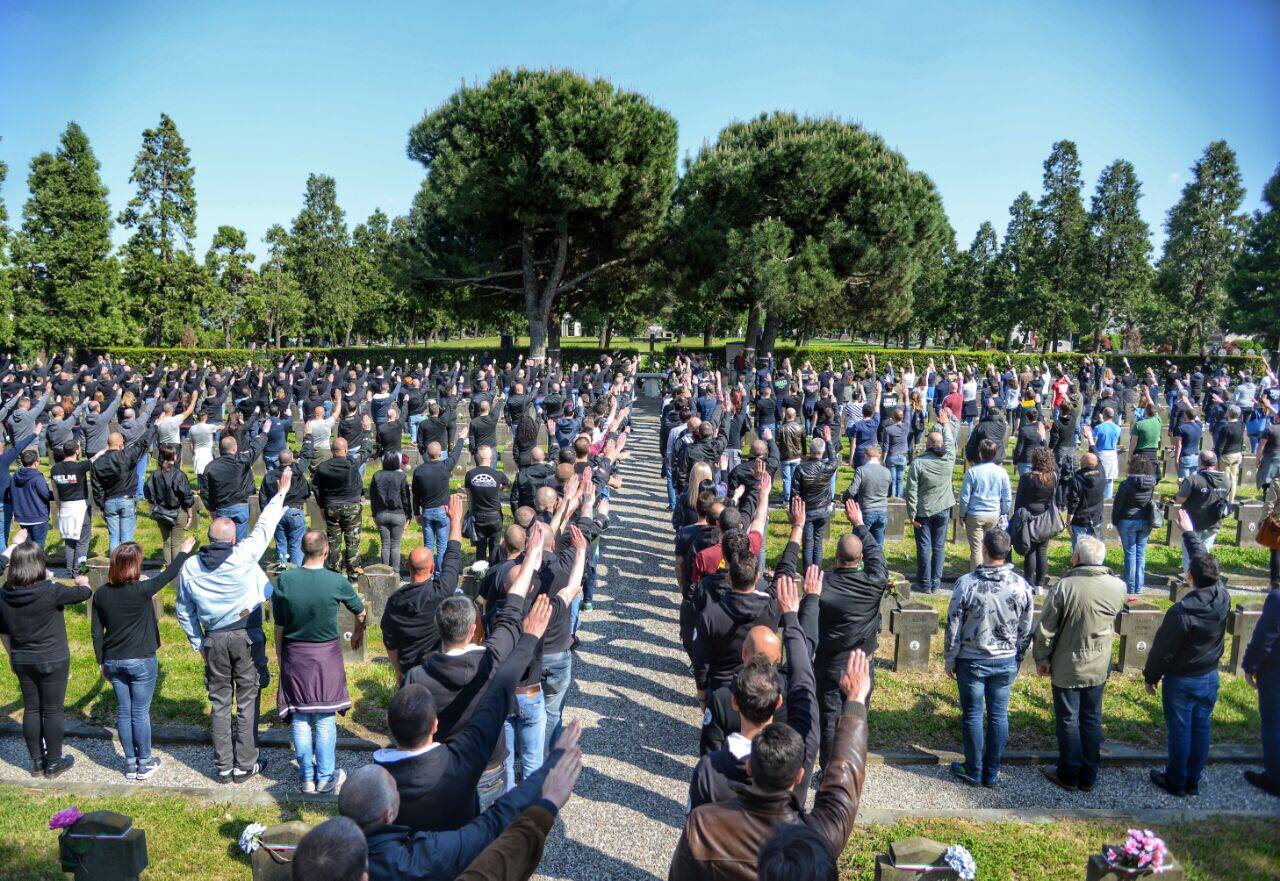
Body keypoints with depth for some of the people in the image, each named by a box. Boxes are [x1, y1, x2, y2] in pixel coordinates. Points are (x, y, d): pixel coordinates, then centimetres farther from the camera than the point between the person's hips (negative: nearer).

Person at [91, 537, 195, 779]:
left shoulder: (102, 593, -3)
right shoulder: (142, 590, -17)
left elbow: (96, 632, 3)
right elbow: (169, 574, -1)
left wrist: (102, 662, 14)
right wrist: (184, 551, 15)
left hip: (113, 661, 5)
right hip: (141, 662, -4)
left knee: (123, 712, 12)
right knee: (140, 713, 6)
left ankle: (130, 763, 22)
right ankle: (145, 763, 17)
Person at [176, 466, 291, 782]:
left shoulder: (190, 567, 0)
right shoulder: (244, 555, -12)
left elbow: (184, 611, 8)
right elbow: (264, 526, 0)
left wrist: (198, 644, 17)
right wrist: (282, 492, 12)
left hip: (214, 639, 3)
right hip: (246, 636, -3)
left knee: (219, 703, 11)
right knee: (247, 700, 6)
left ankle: (223, 766, 18)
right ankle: (245, 765, 12)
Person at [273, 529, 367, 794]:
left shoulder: (284, 581, -11)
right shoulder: (336, 582, -13)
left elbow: (279, 625, -3)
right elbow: (360, 612, 4)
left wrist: (280, 655, 13)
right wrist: (358, 634, 25)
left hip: (294, 655, 2)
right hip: (327, 655, -2)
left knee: (299, 717, 12)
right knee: (326, 717, 8)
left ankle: (307, 778, 21)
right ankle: (325, 778, 15)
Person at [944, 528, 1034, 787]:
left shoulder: (966, 584, -18)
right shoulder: (1021, 585, -10)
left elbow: (953, 628, -11)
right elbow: (1026, 630, 1)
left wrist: (950, 661, 3)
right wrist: (1017, 659, 16)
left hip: (972, 661, -2)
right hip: (1006, 661, 2)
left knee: (973, 715, 10)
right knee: (999, 715, 13)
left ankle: (973, 771, 21)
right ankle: (992, 772, 22)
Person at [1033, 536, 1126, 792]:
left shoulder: (1064, 587, -22)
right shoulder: (1118, 586, -10)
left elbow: (1045, 630, -15)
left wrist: (1042, 659, -2)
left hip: (1068, 666, -4)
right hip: (1100, 666, 4)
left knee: (1068, 721, 10)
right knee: (1092, 720, 16)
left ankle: (1069, 775, 22)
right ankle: (1089, 776, 27)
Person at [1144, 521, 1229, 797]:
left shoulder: (1180, 611, -29)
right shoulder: (1222, 598, -14)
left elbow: (1162, 649, -17)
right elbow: (1203, 559, 2)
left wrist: (1151, 676, -1)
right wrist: (1189, 531, 13)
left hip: (1181, 681, -5)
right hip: (1210, 678, 5)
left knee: (1179, 732, 9)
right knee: (1200, 729, 17)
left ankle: (1176, 782, 24)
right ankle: (1193, 781, 30)